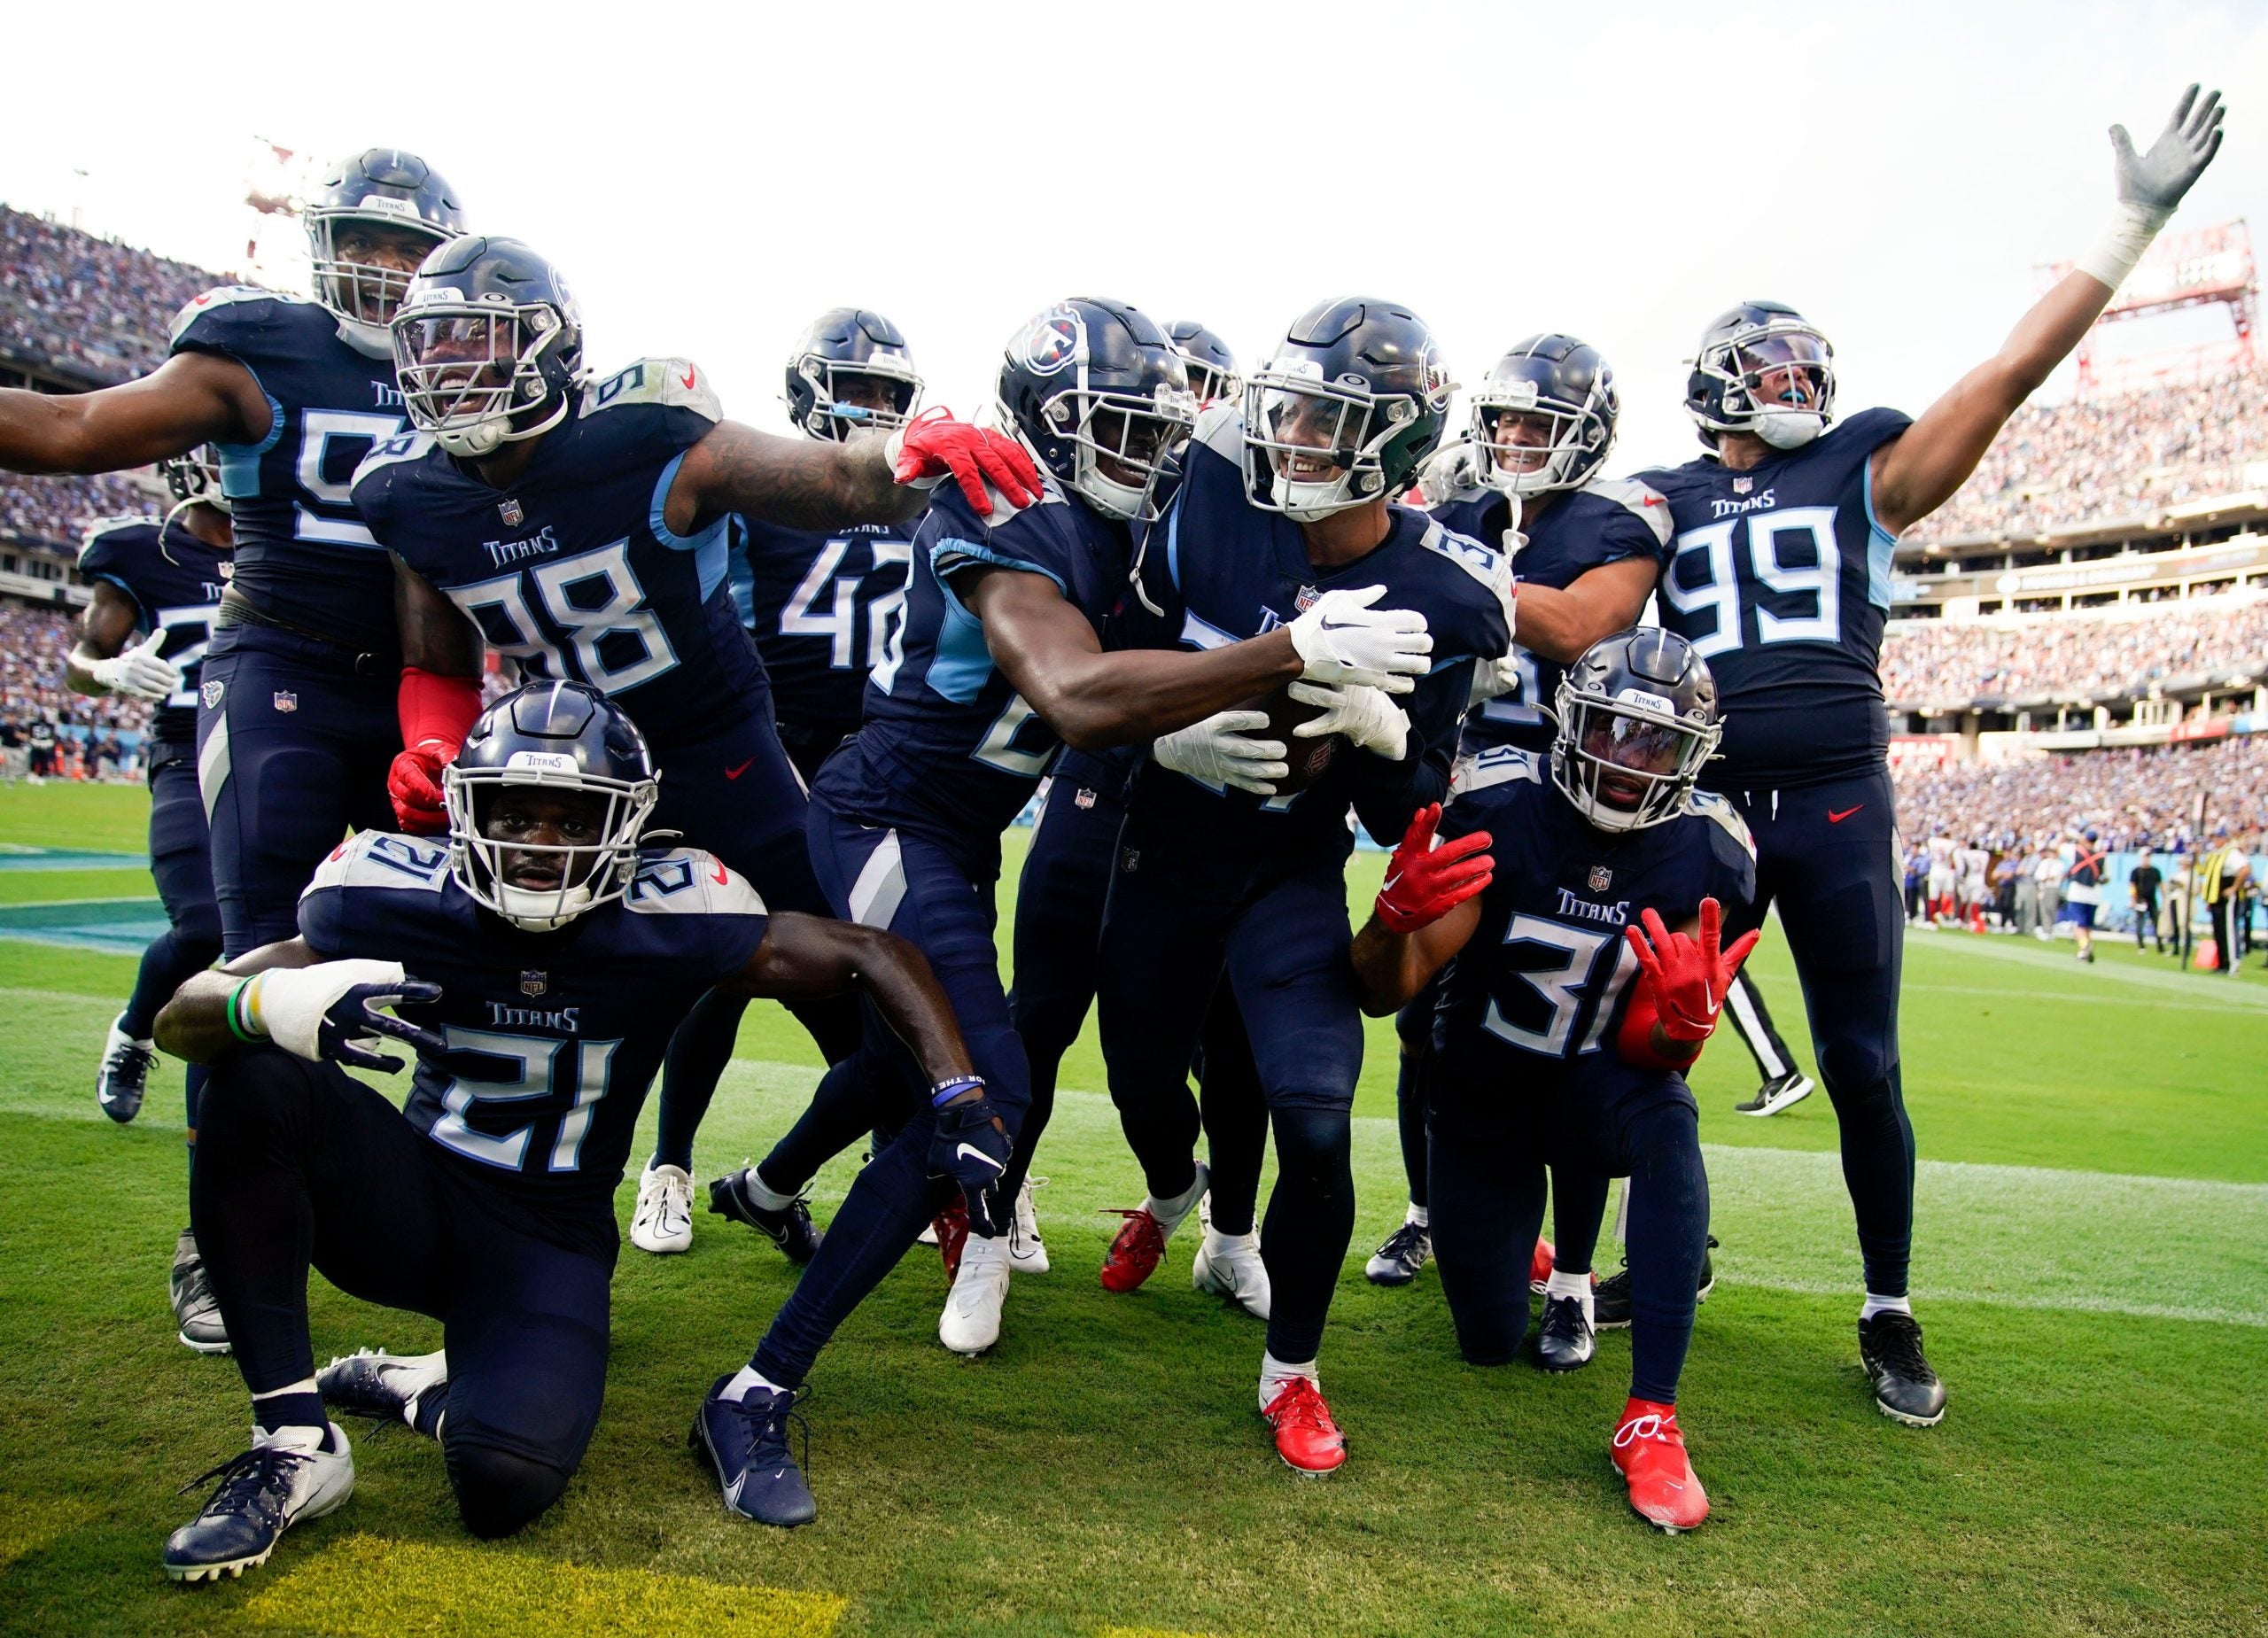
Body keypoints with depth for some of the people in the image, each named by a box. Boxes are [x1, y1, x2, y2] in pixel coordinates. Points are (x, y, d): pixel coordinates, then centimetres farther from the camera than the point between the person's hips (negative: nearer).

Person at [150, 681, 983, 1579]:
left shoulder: (667, 915, -17)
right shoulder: (401, 896, -13)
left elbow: (876, 954, -10)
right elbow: (181, 1017, -11)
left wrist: (963, 1100, -21)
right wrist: (270, 1002, -36)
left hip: (551, 1242, -2)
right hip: (412, 1202, 2)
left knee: (503, 1483, -28)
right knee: (257, 1079, -27)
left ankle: (419, 1387, 10)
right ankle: (292, 1439, -17)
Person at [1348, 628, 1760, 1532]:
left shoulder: (1704, 854, -16)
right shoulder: (1498, 808, -23)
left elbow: (1648, 1052, -16)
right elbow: (1382, 992, -25)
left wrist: (1688, 1019, -40)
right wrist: (1397, 913, -48)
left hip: (1594, 1086, 0)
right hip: (1482, 1093, 0)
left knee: (1670, 1117, -37)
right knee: (1490, 1342, 5)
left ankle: (1651, 1420, -28)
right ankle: (1523, 1241, 43)